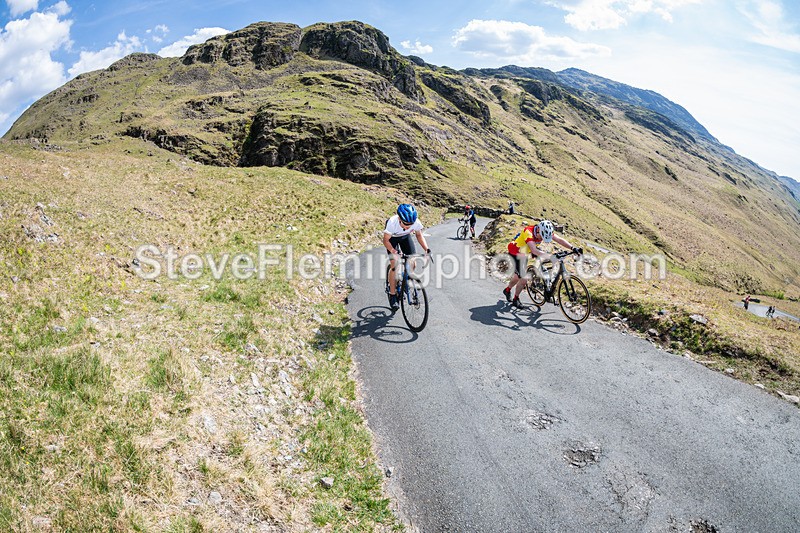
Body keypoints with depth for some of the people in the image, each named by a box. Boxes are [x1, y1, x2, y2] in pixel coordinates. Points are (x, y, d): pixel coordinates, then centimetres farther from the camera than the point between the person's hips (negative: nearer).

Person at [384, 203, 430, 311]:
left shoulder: (416, 222, -33)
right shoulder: (392, 222, -41)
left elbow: (419, 235, -12)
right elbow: (386, 240, -27)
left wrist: (426, 249, -26)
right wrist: (394, 252, -44)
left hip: (405, 237, 3)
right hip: (392, 238, -3)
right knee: (395, 265, -16)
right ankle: (392, 295, -5)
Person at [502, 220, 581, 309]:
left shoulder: (545, 231, -16)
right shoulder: (528, 232, -37)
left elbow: (559, 240, -18)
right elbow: (534, 250, -49)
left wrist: (573, 248, -31)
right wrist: (550, 257, -59)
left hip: (524, 253, 7)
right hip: (515, 253, -7)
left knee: (519, 275, 18)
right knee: (524, 278, -11)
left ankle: (507, 290, 43)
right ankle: (515, 300, 11)